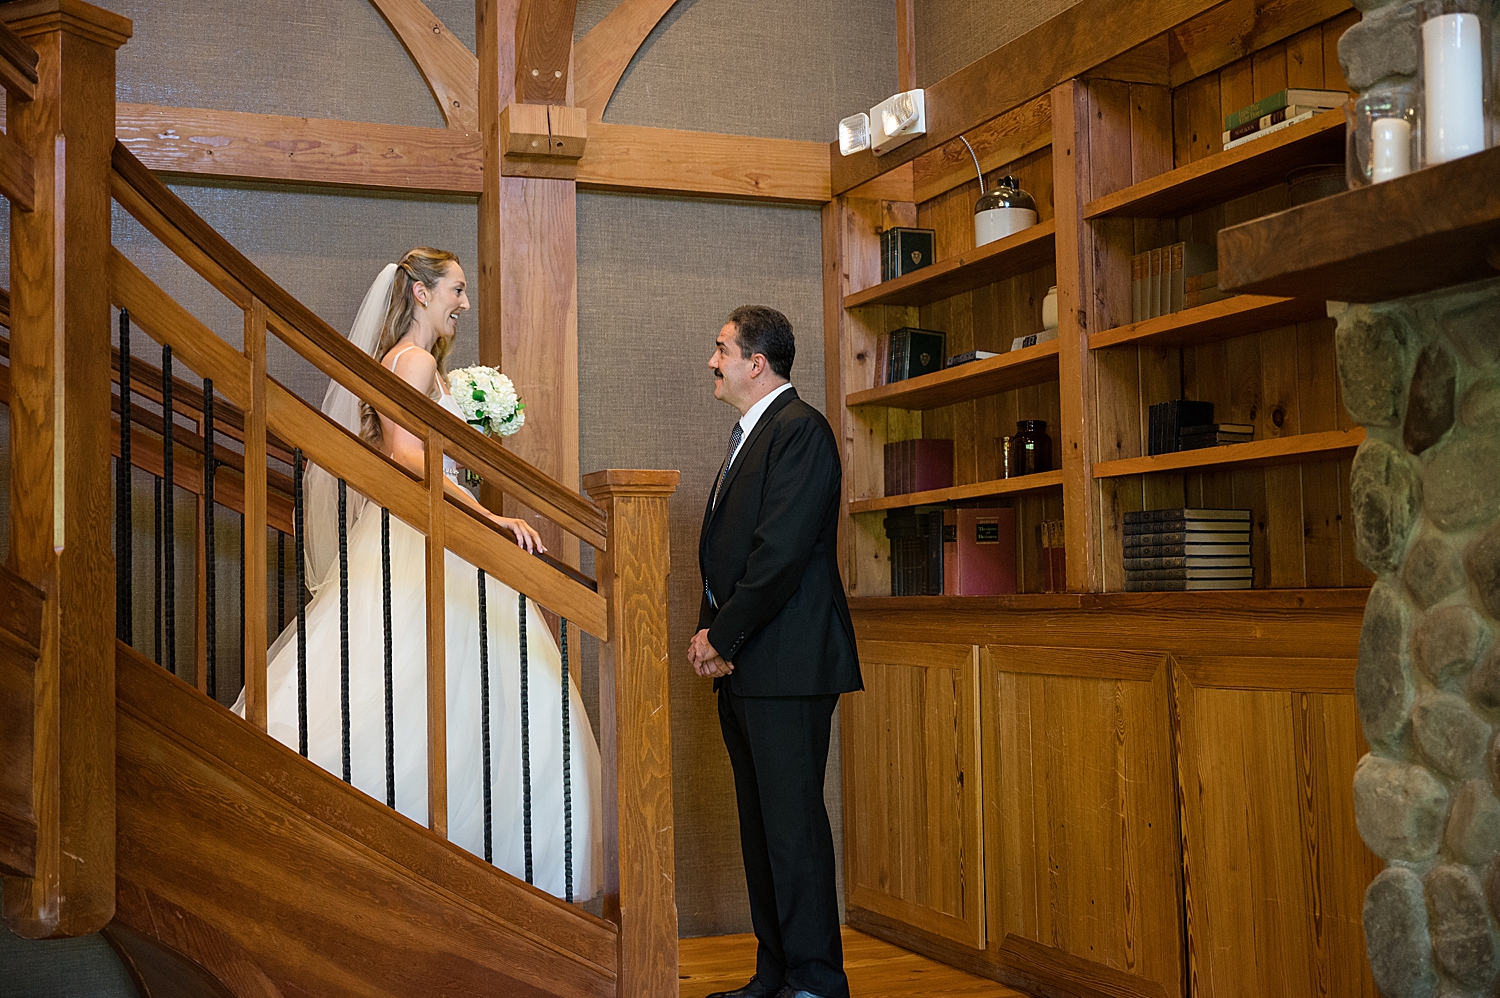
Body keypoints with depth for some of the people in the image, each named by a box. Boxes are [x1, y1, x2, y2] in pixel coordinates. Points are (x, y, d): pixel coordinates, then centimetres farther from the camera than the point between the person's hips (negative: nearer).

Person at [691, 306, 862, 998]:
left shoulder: (800, 429, -10)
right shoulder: (748, 437, 21)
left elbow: (781, 553, -18)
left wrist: (722, 636, -12)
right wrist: (709, 633, 5)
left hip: (788, 664, -10)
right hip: (742, 667, 10)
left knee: (793, 821, -6)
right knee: (759, 822, 13)